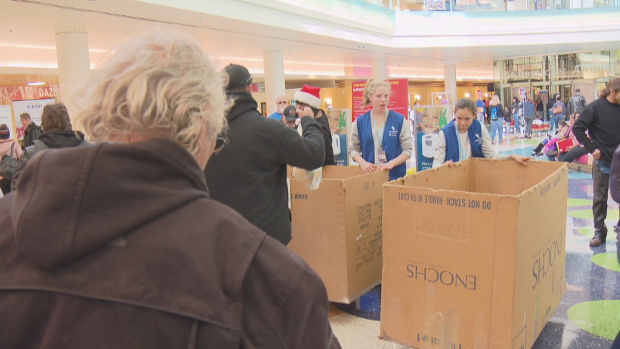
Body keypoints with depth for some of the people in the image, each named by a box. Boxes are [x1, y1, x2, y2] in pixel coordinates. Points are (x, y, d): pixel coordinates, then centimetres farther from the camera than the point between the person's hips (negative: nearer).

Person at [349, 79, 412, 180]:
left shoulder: (399, 120, 1)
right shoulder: (360, 122, 5)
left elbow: (408, 150, -1)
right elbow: (353, 148, 8)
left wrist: (391, 163, -16)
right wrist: (362, 162, -11)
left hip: (395, 175, -1)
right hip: (368, 174, 1)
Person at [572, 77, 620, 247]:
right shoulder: (596, 107, -10)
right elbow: (577, 128, -9)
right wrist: (592, 148, -11)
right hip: (602, 160, -3)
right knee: (600, 197, 7)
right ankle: (600, 232, 19)